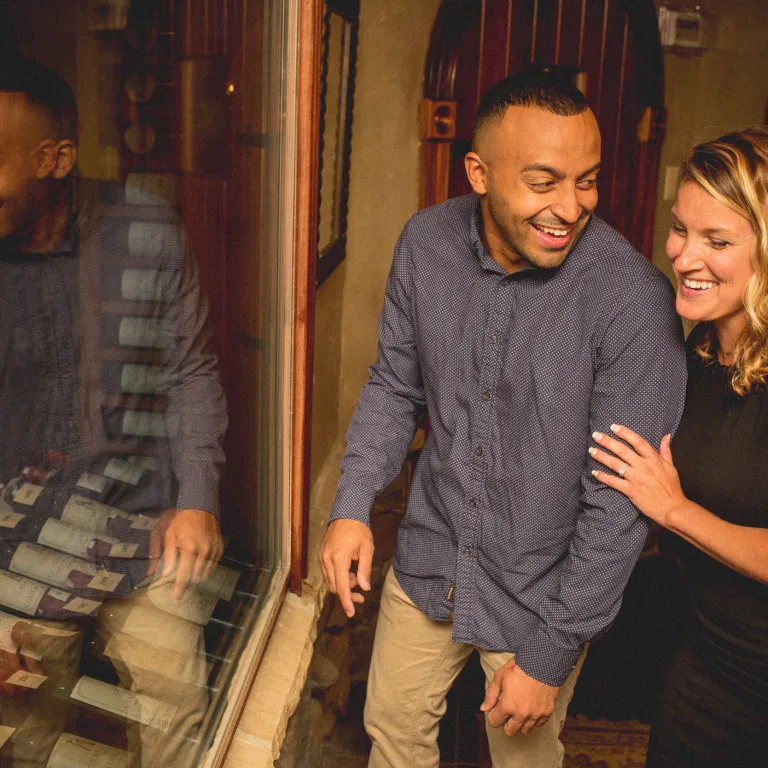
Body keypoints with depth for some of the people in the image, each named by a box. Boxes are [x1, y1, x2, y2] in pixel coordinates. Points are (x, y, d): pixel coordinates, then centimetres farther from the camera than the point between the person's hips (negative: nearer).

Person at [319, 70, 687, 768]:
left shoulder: (634, 300, -27)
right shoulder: (425, 244, -11)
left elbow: (620, 505, -22)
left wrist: (549, 656, -16)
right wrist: (352, 505, -9)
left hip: (543, 594, -3)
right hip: (429, 559, 4)